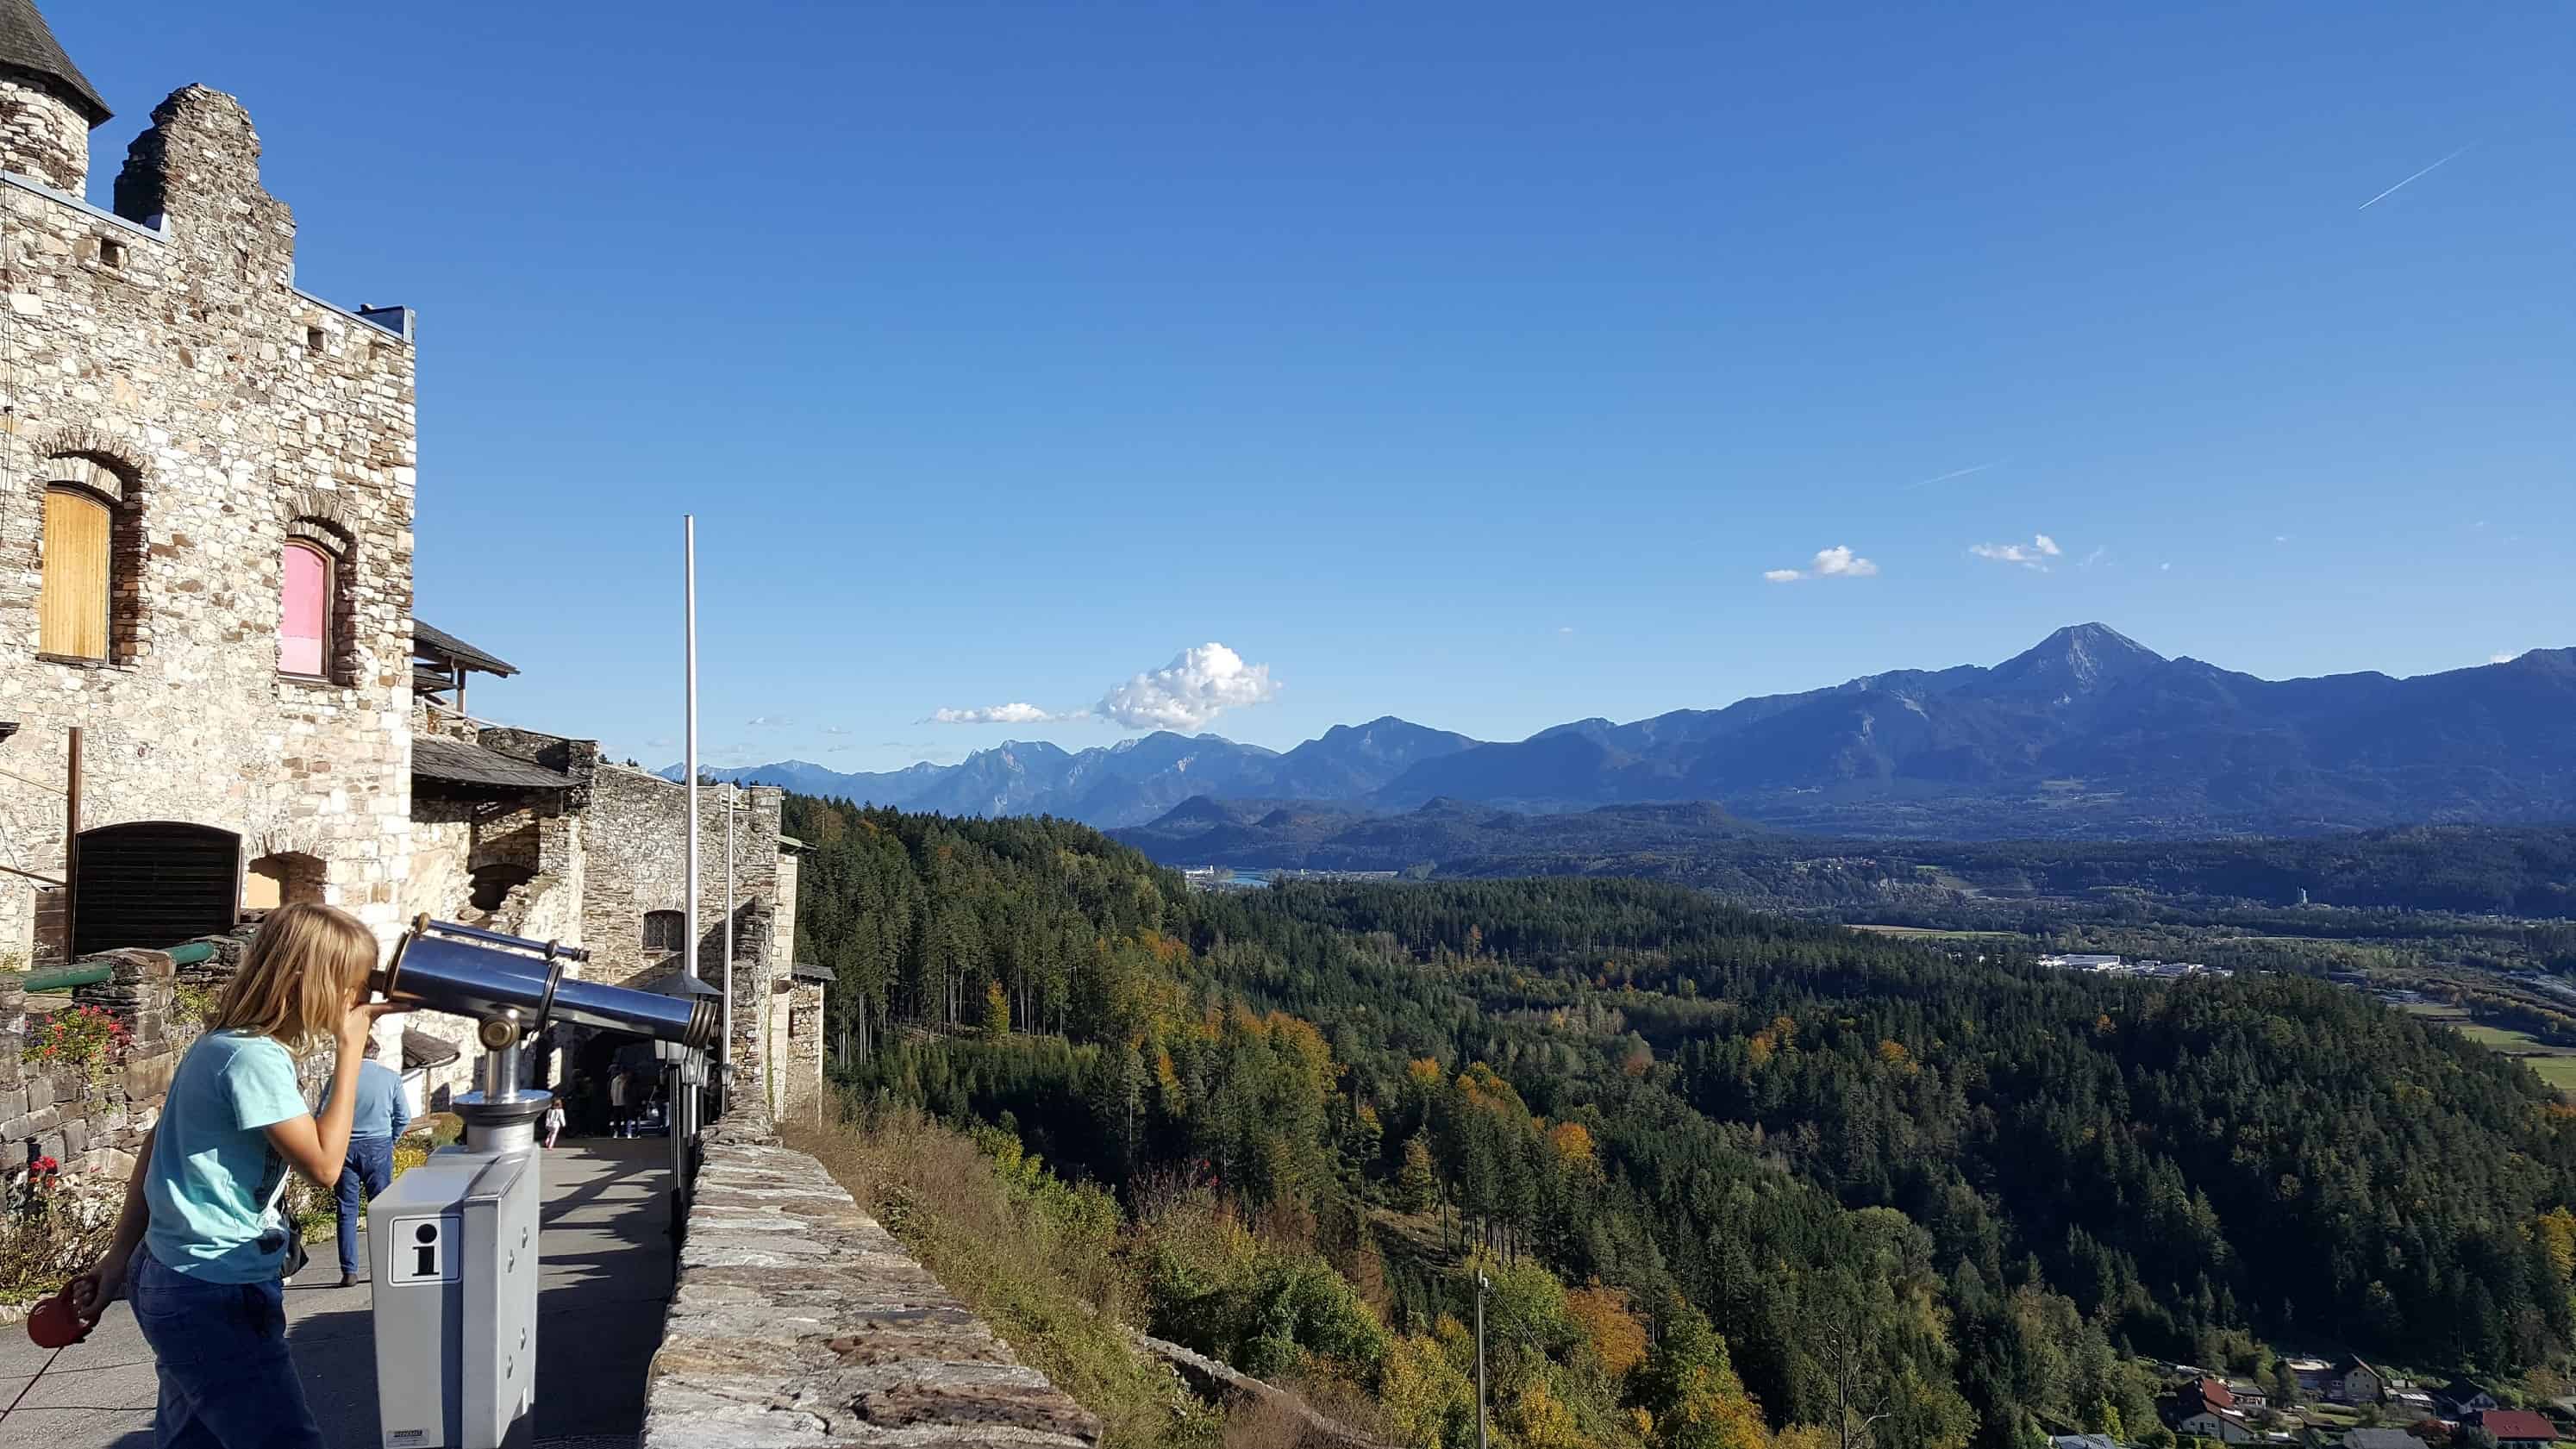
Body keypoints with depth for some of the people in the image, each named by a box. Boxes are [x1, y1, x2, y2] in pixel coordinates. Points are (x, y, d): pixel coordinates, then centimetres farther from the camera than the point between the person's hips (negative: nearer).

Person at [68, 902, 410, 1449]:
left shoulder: (221, 1043, 8)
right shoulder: (255, 1058, -22)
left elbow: (156, 1146, 15)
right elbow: (324, 1164, -19)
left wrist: (119, 1259, 19)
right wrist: (351, 1047, -15)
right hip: (215, 1299, -10)